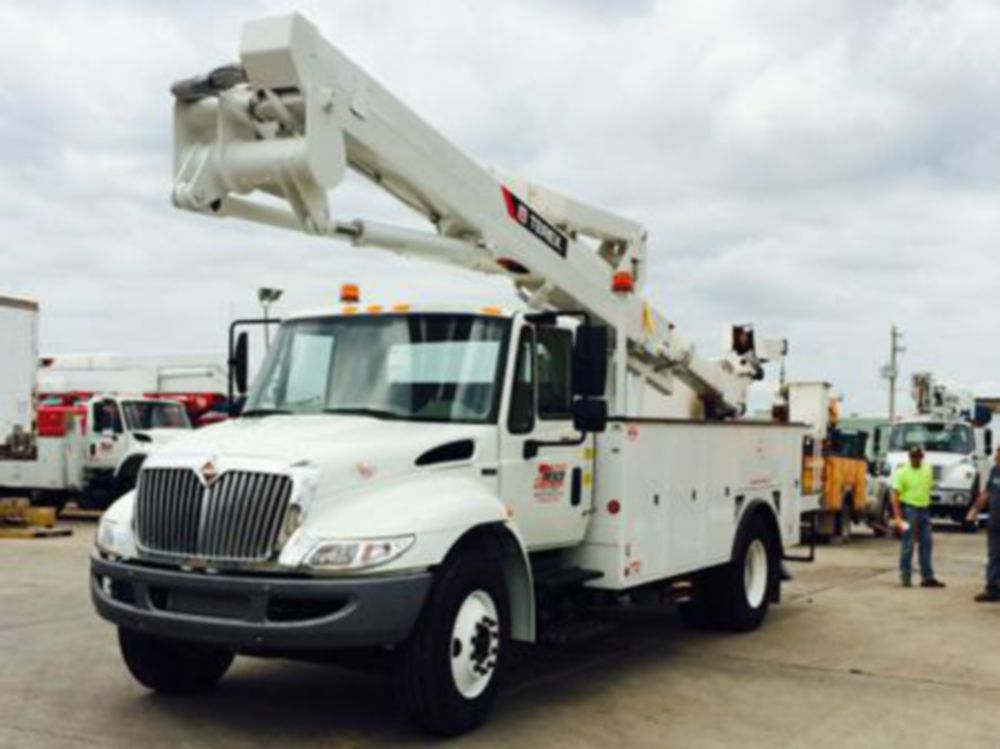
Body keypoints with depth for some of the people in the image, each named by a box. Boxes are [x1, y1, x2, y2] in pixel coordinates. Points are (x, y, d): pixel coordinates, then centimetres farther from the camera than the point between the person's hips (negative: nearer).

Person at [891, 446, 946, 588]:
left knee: (926, 543, 7)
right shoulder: (902, 473, -10)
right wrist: (898, 517, -19)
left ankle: (927, 577, 12)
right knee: (908, 545, -1)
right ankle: (905, 576, 8)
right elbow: (895, 496, -12)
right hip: (910, 510, -6)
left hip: (924, 510, 6)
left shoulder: (927, 470, 8)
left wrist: (926, 506, 14)